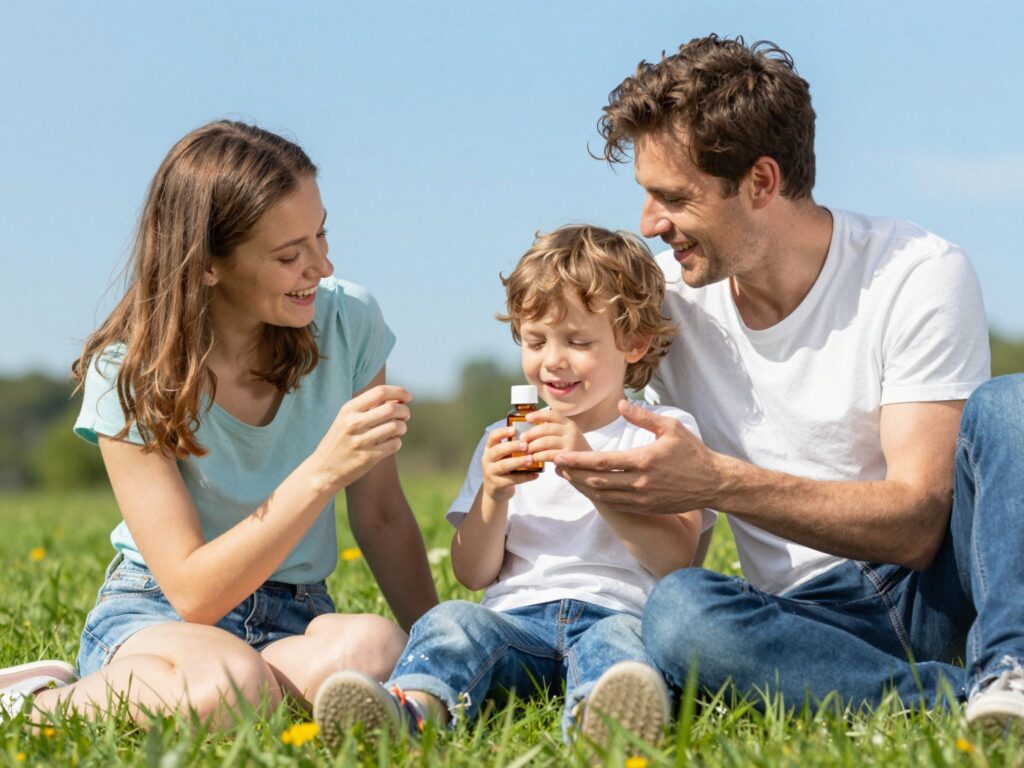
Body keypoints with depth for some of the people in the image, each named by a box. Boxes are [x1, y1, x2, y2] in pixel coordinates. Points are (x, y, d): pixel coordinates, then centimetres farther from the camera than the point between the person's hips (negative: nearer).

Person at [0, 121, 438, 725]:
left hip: (296, 622, 4)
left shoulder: (348, 322, -5)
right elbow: (193, 592, -20)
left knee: (375, 649, -35)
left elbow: (382, 518, 4)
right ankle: (48, 700, -10)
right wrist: (324, 471, -29)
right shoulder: (130, 375, -14)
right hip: (156, 618, -4)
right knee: (229, 684, -41)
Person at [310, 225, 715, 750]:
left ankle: (599, 714, -69)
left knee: (620, 637, -36)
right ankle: (414, 704, -58)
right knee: (453, 619, -27)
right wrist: (493, 496, -3)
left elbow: (674, 558, -5)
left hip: (613, 612, -3)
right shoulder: (505, 441, 23)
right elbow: (473, 574, 16)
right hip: (516, 619, 3)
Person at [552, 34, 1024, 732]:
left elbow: (915, 523, -18)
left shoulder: (921, 275, -9)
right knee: (677, 613, -32)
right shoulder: (665, 296, 4)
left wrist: (717, 483, -29)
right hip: (818, 612, 3)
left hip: (946, 578, -2)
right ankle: (967, 698, -31)